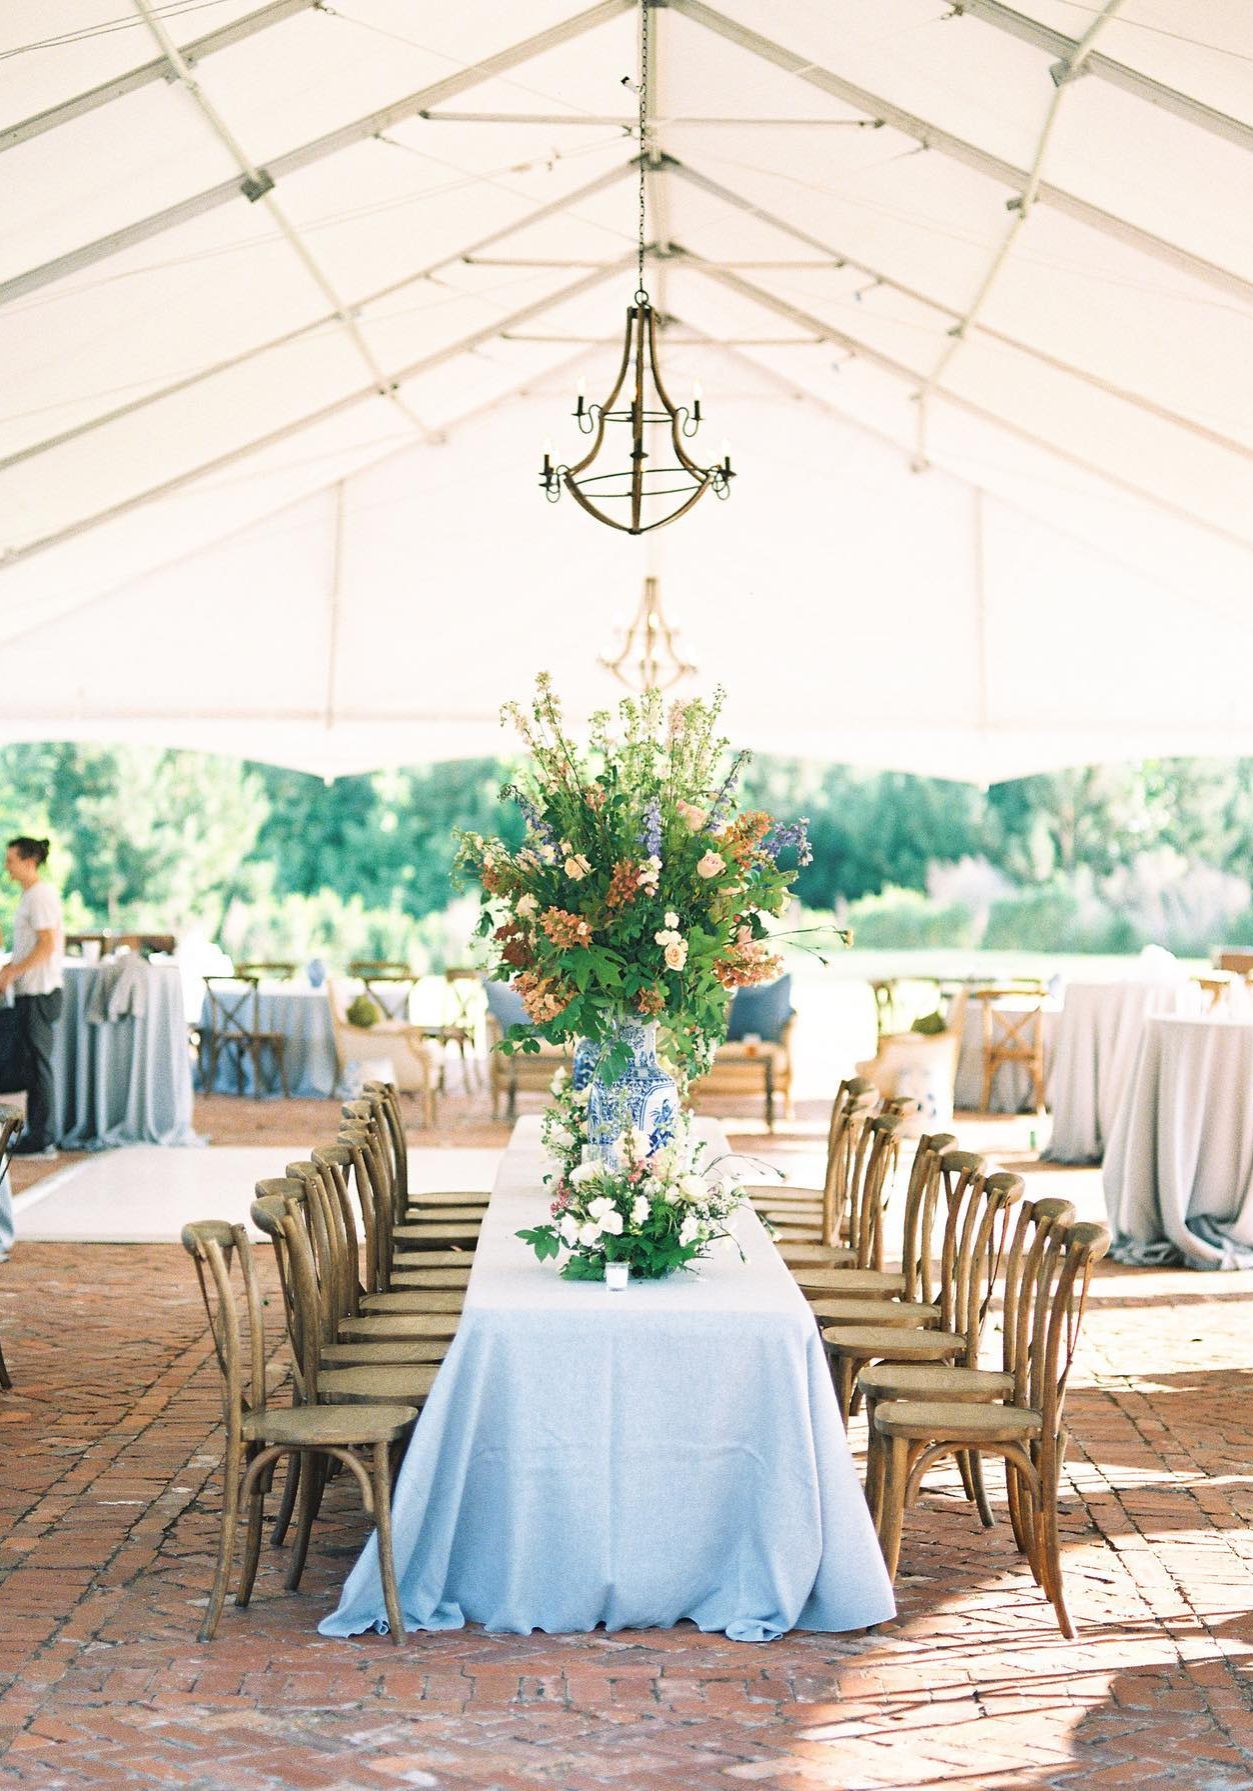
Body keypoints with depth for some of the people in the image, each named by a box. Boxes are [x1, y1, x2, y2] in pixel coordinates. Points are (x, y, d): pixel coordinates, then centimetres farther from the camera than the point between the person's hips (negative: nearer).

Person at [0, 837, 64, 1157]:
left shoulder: (40, 896, -14)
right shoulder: (31, 895, 16)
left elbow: (47, 945, -20)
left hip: (39, 993, -10)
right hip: (31, 991, 10)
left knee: (38, 1063, -5)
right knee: (34, 1063, 12)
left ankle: (41, 1140, -1)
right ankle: (38, 1133, 18)